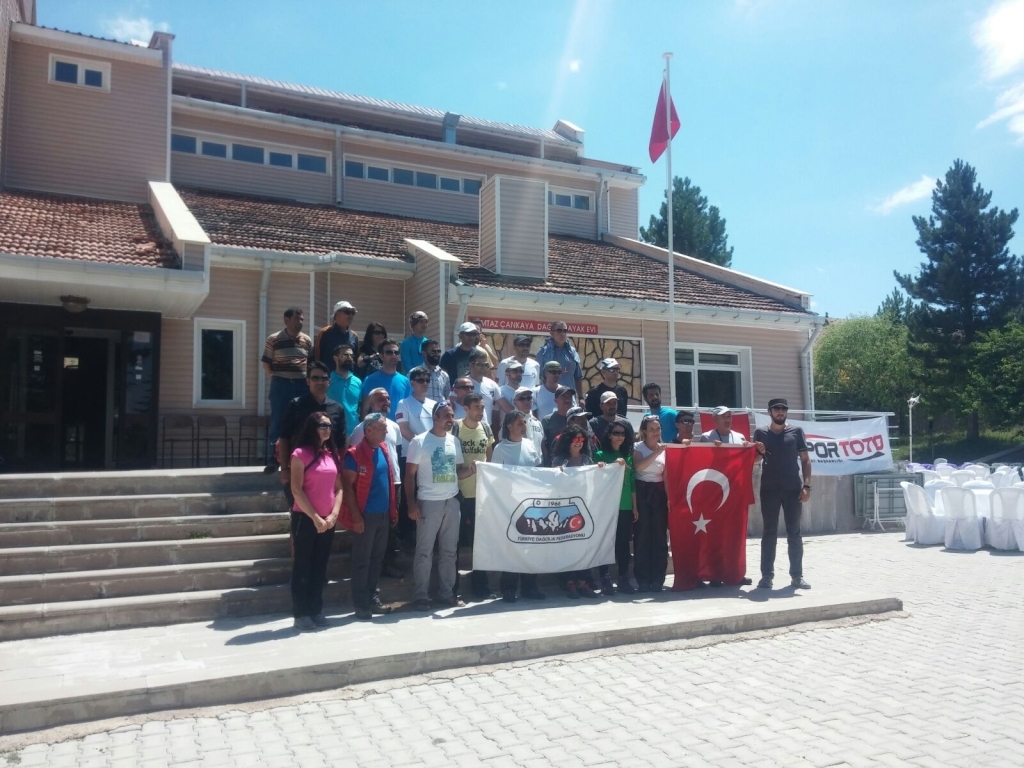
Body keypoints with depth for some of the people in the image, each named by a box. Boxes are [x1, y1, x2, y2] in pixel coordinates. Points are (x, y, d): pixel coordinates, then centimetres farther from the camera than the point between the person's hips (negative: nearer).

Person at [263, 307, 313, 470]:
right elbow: (266, 363, 4)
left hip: (302, 385, 3)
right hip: (281, 385, -2)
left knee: (300, 422, 6)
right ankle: (274, 458, 8)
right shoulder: (273, 339, -1)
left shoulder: (307, 341, 7)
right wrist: (274, 379, -1)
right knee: (277, 421, 0)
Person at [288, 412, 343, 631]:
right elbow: (296, 490, -13)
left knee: (320, 567, 11)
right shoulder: (301, 453, -8)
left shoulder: (332, 454, 10)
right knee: (302, 567, 2)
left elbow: (338, 488, 10)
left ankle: (316, 611, 20)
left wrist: (333, 515, -4)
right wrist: (315, 518, -13)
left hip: (328, 521, 6)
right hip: (305, 519, -6)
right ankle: (301, 614, 9)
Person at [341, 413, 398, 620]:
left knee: (377, 558, 13)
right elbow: (347, 487, -12)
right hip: (366, 515, -7)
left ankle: (373, 598, 23)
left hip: (384, 514, 7)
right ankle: (360, 604, 9)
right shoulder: (354, 454, -12)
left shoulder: (384, 449, 9)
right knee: (362, 560, 2)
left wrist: (393, 510, 13)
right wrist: (356, 516, -16)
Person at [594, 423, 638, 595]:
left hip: (625, 507, 4)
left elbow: (632, 483, 14)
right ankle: (605, 580, 0)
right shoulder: (600, 455, 2)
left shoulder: (628, 457, 13)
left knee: (623, 543, 6)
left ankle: (624, 579, 12)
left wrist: (635, 507, 12)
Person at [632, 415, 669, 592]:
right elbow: (638, 466, -21)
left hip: (659, 493, 3)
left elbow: (666, 475, 8)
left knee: (659, 536, 2)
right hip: (642, 492, -3)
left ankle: (657, 579, 10)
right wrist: (656, 452, -27)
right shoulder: (638, 447, -1)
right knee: (642, 535, -2)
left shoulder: (664, 448, 9)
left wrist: (669, 496, 1)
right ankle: (643, 580, 4)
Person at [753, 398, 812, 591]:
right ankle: (766, 575, 5)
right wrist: (760, 452, -15)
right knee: (769, 532, 3)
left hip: (793, 488, 0)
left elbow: (805, 460, 5)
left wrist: (807, 485, -5)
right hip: (769, 489, 0)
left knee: (794, 533, 4)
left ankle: (797, 576, 10)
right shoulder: (760, 433, 6)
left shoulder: (796, 431, 6)